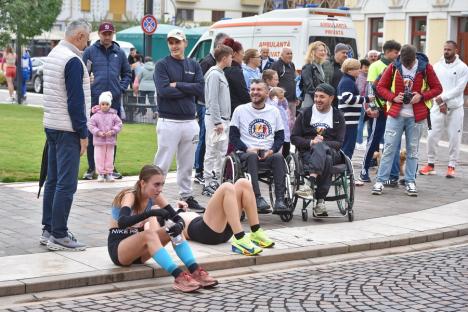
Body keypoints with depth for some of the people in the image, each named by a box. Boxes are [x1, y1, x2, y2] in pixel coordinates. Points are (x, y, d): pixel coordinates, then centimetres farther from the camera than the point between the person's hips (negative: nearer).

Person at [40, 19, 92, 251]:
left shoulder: (53, 55, 13)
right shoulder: (73, 60, -16)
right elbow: (75, 101, -18)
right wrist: (83, 134, -15)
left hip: (51, 125, 10)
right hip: (67, 129, -10)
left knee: (53, 181, 13)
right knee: (66, 184, -7)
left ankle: (48, 231, 18)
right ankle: (59, 236, -5)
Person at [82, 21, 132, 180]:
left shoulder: (119, 53, 10)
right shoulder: (90, 51, 1)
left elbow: (127, 74, 15)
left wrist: (121, 88, 1)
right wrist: (87, 90, -11)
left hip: (114, 100, 3)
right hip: (94, 100, -2)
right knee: (92, 134, 1)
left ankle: (111, 166, 19)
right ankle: (91, 168, 9)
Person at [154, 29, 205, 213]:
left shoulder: (194, 65, 12)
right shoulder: (162, 65, -1)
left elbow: (200, 89, -2)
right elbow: (163, 90, -15)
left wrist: (177, 85, -10)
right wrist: (188, 90, -8)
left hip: (190, 121, 5)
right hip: (169, 121, -4)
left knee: (187, 164, 13)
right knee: (162, 163, -5)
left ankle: (186, 196, 22)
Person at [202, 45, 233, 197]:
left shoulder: (221, 73, 15)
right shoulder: (214, 74, -14)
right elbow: (213, 100, -18)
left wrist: (224, 120, 16)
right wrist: (217, 122, -20)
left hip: (223, 119, 9)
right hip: (215, 119, -9)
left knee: (221, 151, 13)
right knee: (212, 152, -5)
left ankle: (216, 180, 20)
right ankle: (208, 184, -1)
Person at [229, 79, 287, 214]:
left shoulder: (274, 111, 15)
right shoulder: (240, 110, 9)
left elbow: (280, 137, 13)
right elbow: (233, 136, 4)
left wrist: (271, 150, -8)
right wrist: (247, 149, -12)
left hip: (268, 154, 2)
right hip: (246, 153, -1)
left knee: (278, 157, -32)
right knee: (252, 156, -36)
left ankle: (280, 199, -36)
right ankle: (258, 198, -42)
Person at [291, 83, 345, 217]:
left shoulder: (338, 117, 15)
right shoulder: (305, 113, 15)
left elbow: (339, 143, 5)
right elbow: (294, 137, 8)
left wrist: (322, 143, -14)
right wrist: (310, 142, -11)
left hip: (331, 152, 1)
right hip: (308, 152, 0)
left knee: (320, 147, -38)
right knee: (326, 161, -37)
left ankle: (310, 184, -50)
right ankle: (321, 201, -48)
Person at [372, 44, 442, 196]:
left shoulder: (425, 67, -3)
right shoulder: (393, 67, -2)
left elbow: (437, 88, 2)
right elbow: (381, 87, 5)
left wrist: (422, 96, -14)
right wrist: (393, 97, -12)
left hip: (416, 116, 0)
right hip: (396, 114, 0)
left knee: (412, 150, 8)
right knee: (389, 148, -1)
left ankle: (410, 182, 16)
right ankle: (380, 181, 3)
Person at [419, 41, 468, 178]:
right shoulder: (437, 66, 6)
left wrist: (443, 97, -17)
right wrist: (440, 103, -11)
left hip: (455, 108, -2)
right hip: (438, 107, 2)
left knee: (454, 137, 0)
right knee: (432, 136, 0)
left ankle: (451, 166, 9)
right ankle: (430, 164, 13)